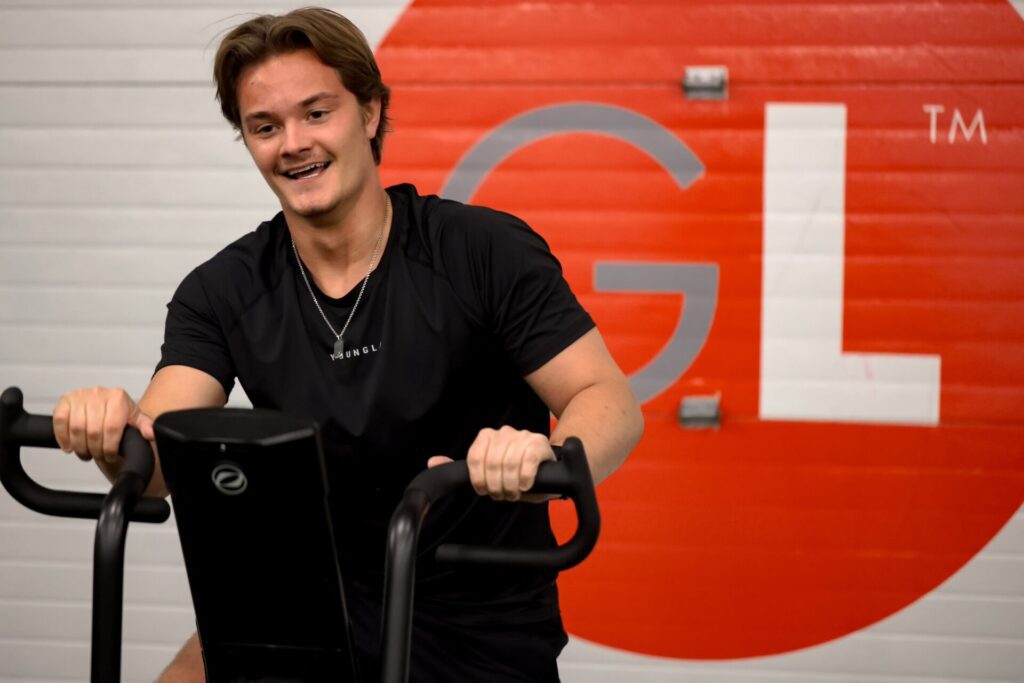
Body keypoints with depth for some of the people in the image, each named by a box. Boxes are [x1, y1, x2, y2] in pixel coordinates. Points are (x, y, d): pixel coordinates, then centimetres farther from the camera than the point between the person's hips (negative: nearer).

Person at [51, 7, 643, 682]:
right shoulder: (223, 291, -5)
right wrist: (114, 431, -40)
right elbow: (158, 468, -15)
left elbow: (611, 401, -19)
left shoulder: (488, 250, -14)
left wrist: (545, 457, -42)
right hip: (323, 607, 3)